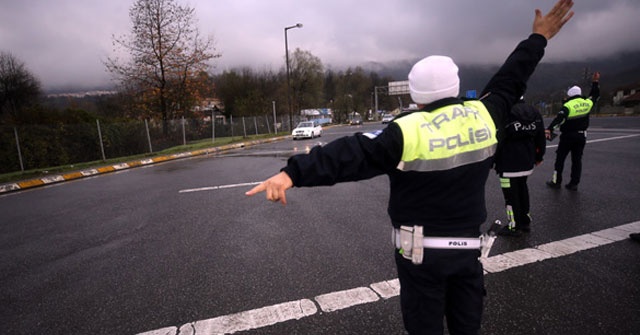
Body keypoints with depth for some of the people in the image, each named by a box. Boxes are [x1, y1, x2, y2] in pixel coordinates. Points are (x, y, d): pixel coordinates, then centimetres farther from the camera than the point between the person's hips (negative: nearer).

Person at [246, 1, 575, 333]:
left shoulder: (409, 131, -20)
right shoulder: (483, 116, -3)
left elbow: (351, 154, -30)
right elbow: (508, 81, 14)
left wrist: (293, 173, -34)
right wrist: (538, 39, 30)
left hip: (420, 250, -5)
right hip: (467, 245, 5)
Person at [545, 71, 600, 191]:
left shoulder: (568, 106, -15)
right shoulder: (587, 103, 3)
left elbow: (559, 118, -30)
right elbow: (595, 95, 25)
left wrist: (549, 129, -41)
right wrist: (595, 82, 34)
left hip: (568, 136, -6)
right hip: (581, 136, 6)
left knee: (560, 159, 4)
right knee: (577, 160, 9)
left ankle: (556, 182, 7)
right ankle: (574, 184, 12)